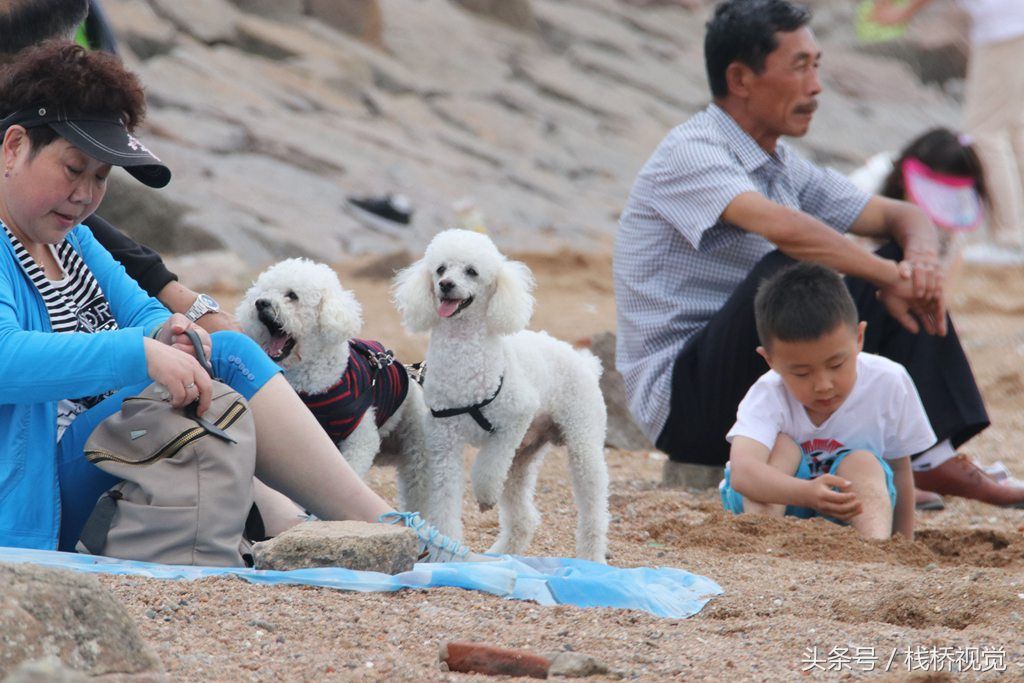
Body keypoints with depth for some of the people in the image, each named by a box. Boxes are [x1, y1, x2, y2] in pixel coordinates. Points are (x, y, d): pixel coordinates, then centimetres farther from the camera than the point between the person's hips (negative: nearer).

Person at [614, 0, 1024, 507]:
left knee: (903, 260, 1)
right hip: (680, 402, -9)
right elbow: (784, 228, -33)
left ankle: (932, 457, -13)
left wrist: (921, 256, -13)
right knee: (787, 271, -33)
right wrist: (889, 276, -26)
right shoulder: (689, 153, -15)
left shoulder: (783, 167, 12)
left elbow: (903, 216, 11)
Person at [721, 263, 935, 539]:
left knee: (863, 463, -26)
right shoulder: (769, 395, -23)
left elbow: (899, 470, 0)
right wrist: (806, 493, -61)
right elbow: (741, 472, -43)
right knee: (783, 446, -25)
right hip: (775, 503, -1)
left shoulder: (888, 383, -15)